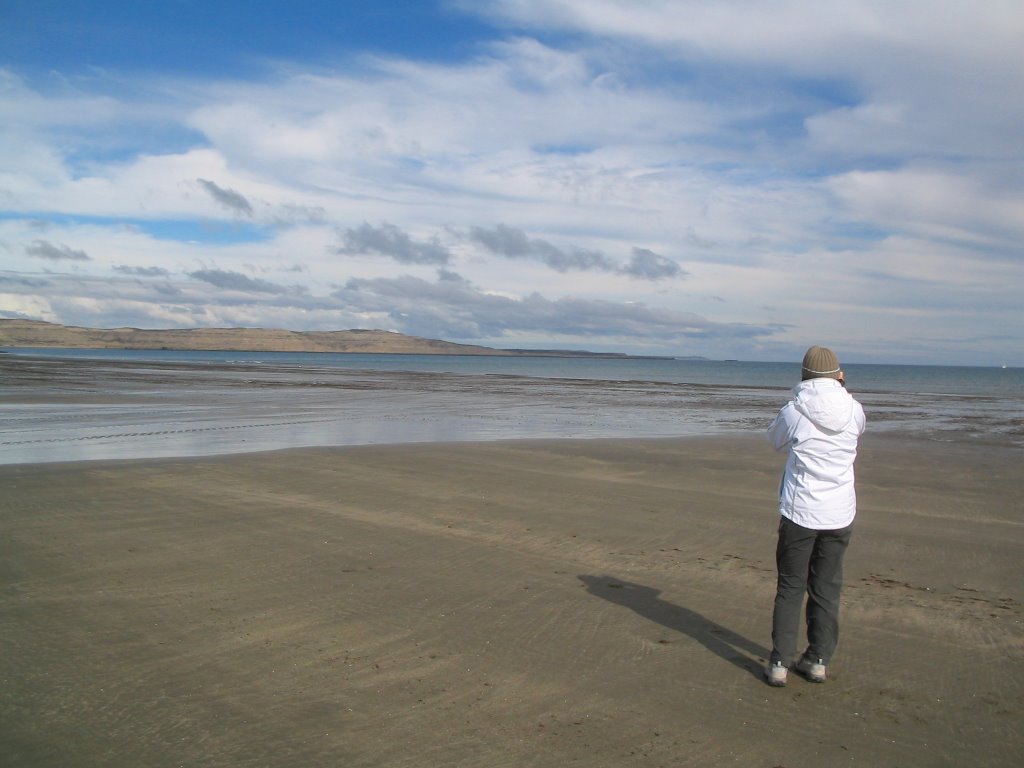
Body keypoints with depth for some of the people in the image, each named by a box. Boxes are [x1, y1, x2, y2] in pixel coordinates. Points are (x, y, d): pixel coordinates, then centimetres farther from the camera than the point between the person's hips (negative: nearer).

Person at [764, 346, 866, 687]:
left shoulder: (794, 411, -11)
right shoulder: (854, 411, -4)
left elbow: (774, 439, 10)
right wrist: (841, 390, 18)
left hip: (799, 511, -2)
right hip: (840, 514, 3)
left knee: (790, 588, 7)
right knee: (827, 589, 14)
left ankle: (780, 663, 8)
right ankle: (818, 660, 22)